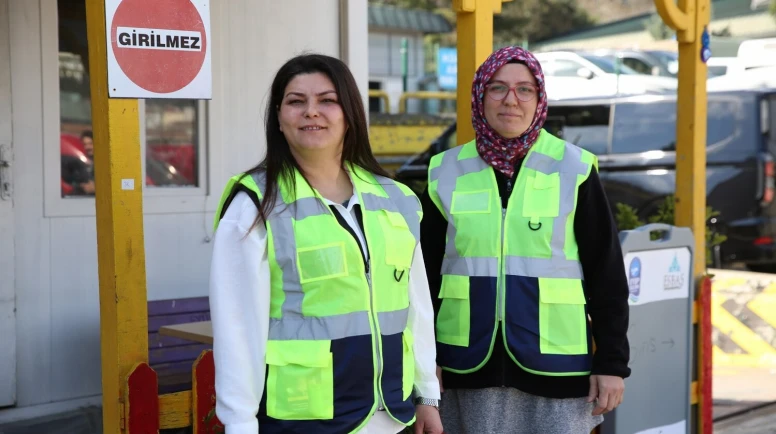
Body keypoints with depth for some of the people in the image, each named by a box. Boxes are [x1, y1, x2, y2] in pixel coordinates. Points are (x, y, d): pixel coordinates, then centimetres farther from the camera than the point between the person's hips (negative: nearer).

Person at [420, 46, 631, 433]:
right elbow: (427, 272, 9)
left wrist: (612, 363, -3)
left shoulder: (573, 169, -1)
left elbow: (606, 274, 0)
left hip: (555, 366, -1)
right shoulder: (447, 172, 4)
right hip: (470, 366, 2)